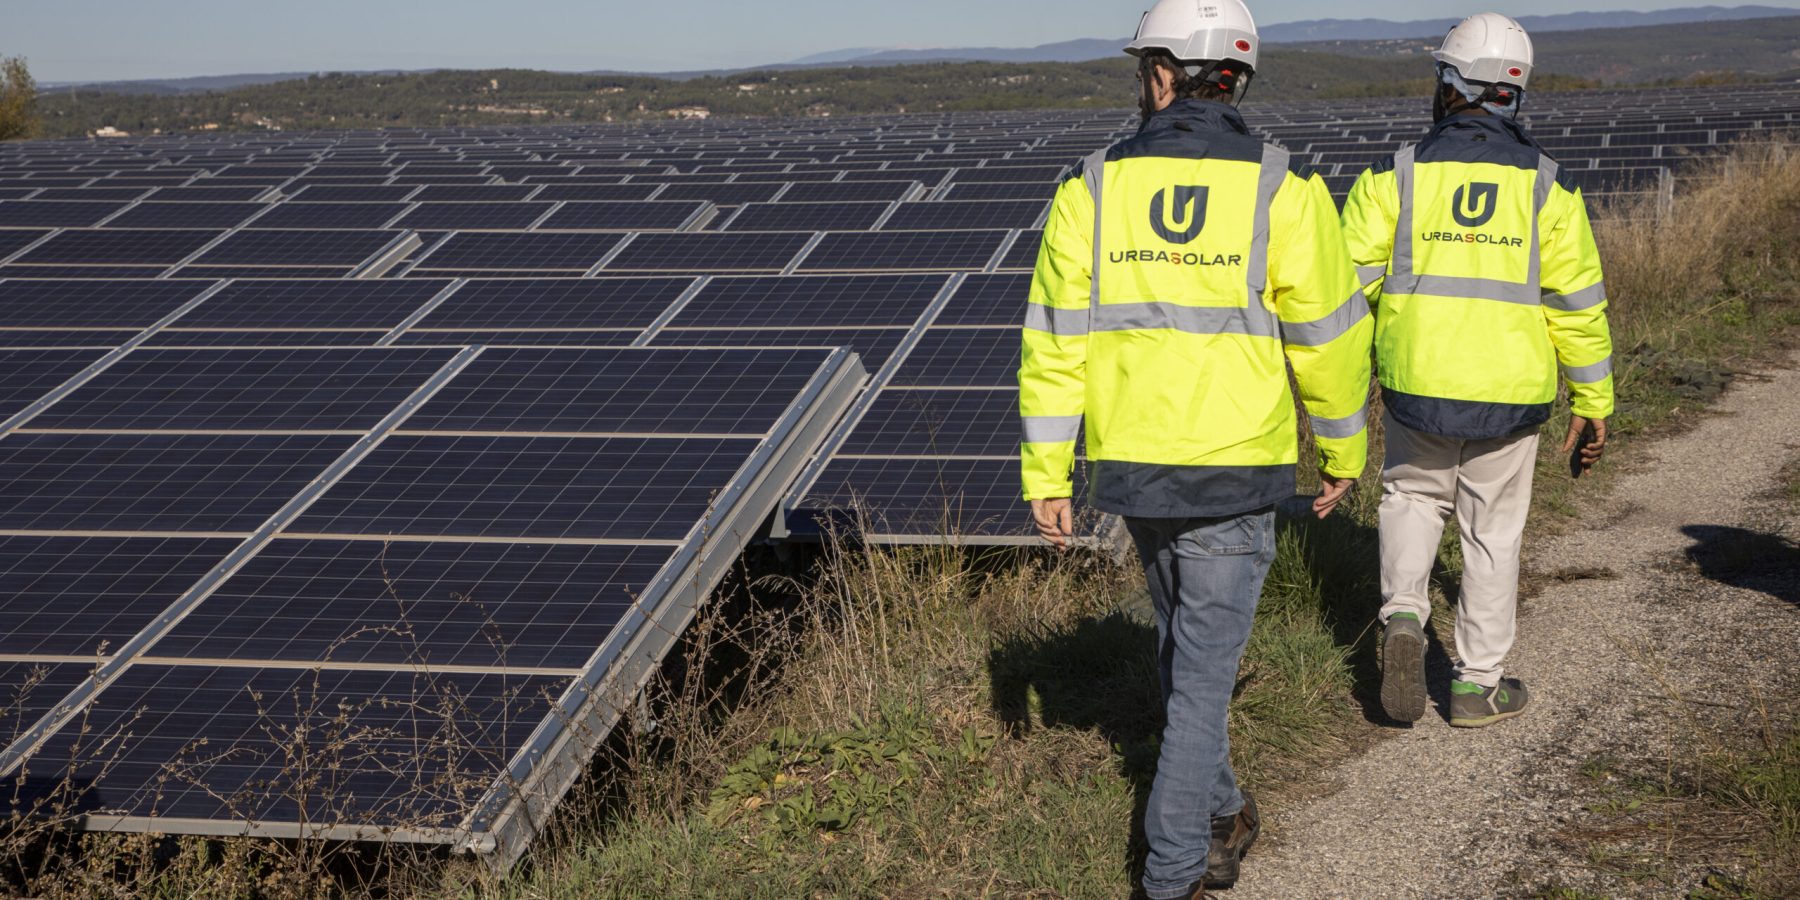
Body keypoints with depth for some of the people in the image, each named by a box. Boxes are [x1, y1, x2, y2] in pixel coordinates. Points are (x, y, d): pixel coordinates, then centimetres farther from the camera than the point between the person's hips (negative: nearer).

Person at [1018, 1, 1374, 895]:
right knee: (1203, 670, 6)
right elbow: (1330, 339, -5)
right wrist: (1344, 451, 10)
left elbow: (1056, 345, -5)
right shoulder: (1282, 194, -10)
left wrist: (1047, 476, 1)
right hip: (1235, 475, -3)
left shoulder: (1092, 191, -5)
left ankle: (1218, 813, 38)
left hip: (1132, 469, 3)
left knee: (1184, 644, 23)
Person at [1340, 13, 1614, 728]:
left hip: (1416, 384, 0)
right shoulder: (1547, 186, -1)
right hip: (1510, 396, 0)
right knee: (1494, 534, 12)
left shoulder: (1395, 174, -3)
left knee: (1412, 497, 24)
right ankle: (1478, 686, 20)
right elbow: (1577, 303, 0)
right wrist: (1594, 404, 8)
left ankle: (1402, 615, 1)